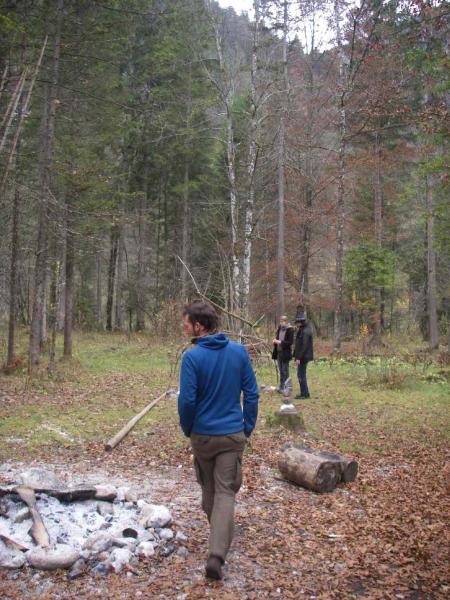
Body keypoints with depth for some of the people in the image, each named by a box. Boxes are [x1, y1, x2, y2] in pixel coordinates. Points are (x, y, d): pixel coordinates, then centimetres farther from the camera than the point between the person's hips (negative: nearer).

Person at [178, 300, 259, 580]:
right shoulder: (239, 352, -5)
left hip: (202, 435, -1)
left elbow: (187, 400, -15)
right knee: (225, 492, 5)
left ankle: (219, 537, 43)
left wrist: (187, 429, 3)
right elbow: (252, 394, -3)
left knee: (209, 489, 21)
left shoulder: (192, 357, -16)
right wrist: (248, 427, 8)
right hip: (233, 434, 1)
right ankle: (217, 553, -8)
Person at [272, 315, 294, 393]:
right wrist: (275, 341, -1)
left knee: (285, 371, -2)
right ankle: (281, 387, 22)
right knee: (281, 371, 14)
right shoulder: (280, 328, 7)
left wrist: (280, 342, -21)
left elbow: (290, 342, -16)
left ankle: (285, 388, 4)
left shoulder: (290, 330, -12)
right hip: (279, 352, 7)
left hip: (285, 353, -7)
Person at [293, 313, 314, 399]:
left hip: (303, 357, -10)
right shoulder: (303, 329, 12)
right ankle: (304, 393, 24)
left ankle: (305, 394, 4)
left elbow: (304, 346, -23)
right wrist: (296, 355, 18)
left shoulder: (305, 331, -20)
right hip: (303, 356, 10)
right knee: (301, 374, 16)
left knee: (301, 375, -3)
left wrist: (298, 357, -22)